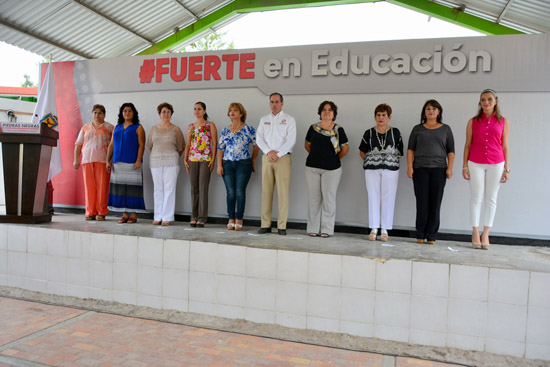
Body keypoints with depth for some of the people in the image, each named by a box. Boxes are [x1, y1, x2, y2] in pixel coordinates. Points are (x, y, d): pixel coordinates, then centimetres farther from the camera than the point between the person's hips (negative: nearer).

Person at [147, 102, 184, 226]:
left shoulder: (175, 129, 2)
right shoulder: (154, 129, 11)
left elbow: (181, 147, 7)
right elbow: (149, 145, 18)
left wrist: (173, 158, 9)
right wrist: (158, 154, 16)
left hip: (171, 162, -3)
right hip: (155, 162, 3)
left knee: (169, 188, -5)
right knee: (158, 189, 5)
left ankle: (167, 217, 0)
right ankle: (157, 217, 11)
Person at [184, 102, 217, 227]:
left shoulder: (210, 125, 5)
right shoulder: (190, 126, 16)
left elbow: (214, 143, -1)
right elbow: (188, 144, 15)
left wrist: (213, 159, -10)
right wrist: (185, 159, 6)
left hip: (206, 159, -4)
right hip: (193, 159, 4)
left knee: (203, 188, -7)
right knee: (194, 188, 4)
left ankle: (202, 218, -4)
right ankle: (194, 217, 11)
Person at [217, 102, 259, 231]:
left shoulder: (248, 129, 2)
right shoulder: (225, 130, 12)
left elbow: (256, 145, 4)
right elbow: (220, 148, 11)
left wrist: (253, 162, 4)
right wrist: (219, 165, 2)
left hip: (243, 164, -3)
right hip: (227, 164, 3)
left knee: (240, 192, -4)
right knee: (230, 192, 2)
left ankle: (239, 220, 4)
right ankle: (231, 219, 10)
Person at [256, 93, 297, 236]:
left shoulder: (289, 119, 7)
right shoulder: (264, 119, 18)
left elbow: (291, 140, -3)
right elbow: (259, 138, 8)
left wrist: (277, 154, -12)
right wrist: (269, 152, -9)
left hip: (283, 158, -3)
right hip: (266, 158, 3)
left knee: (283, 192, -6)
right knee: (266, 191, 1)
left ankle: (282, 226, -3)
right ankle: (265, 224, 5)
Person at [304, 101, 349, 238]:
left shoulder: (338, 130, 1)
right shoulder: (313, 128, 7)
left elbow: (345, 148, 7)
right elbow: (307, 145, 18)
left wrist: (335, 159, 8)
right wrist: (317, 156, 12)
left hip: (331, 169, -2)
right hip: (312, 167, 2)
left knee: (329, 198, 0)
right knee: (314, 198, 5)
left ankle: (327, 229, 9)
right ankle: (313, 229, 12)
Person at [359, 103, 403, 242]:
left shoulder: (395, 132, 6)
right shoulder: (369, 133, 7)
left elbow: (400, 152, 10)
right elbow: (362, 151, 14)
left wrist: (391, 161, 2)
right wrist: (370, 162, 7)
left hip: (391, 169, 0)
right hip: (372, 169, 1)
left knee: (388, 198, 0)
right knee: (373, 197, 1)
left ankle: (384, 230, 8)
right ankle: (374, 229, 8)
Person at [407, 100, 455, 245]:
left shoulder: (445, 129, 13)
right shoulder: (418, 129, 13)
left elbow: (451, 151, 9)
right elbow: (411, 149, 8)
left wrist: (450, 168, -3)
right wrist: (409, 167, -3)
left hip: (439, 169, 0)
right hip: (420, 168, 0)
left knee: (435, 202, -3)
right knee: (422, 202, -3)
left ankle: (431, 236, 2)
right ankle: (420, 235, 3)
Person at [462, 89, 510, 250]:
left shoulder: (503, 122, 6)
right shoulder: (473, 122, 6)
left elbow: (505, 146, 6)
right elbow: (467, 144, 6)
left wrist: (507, 168, 3)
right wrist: (464, 166, -1)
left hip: (496, 164, 0)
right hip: (475, 163, 0)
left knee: (491, 199, 3)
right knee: (476, 197, 0)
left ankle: (485, 234, 9)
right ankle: (475, 232, 6)